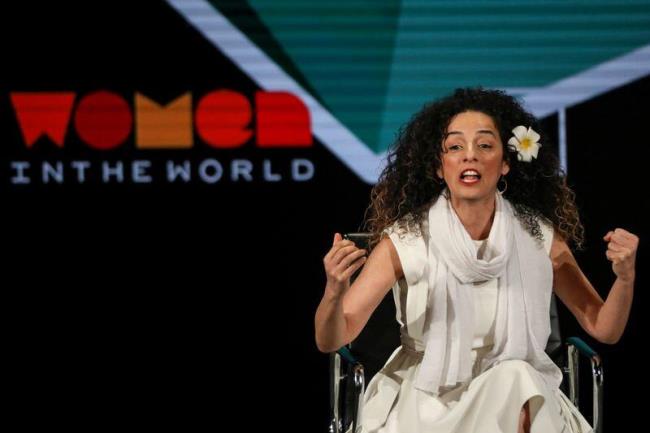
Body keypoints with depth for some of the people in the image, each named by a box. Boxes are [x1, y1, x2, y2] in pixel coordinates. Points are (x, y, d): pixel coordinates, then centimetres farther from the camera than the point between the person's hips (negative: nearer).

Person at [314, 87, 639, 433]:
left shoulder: (537, 236, -5)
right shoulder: (405, 239, -11)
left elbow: (603, 330, 2)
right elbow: (329, 341, -11)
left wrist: (625, 277, -19)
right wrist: (335, 291, -33)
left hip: (516, 401, 3)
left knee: (517, 379, -29)